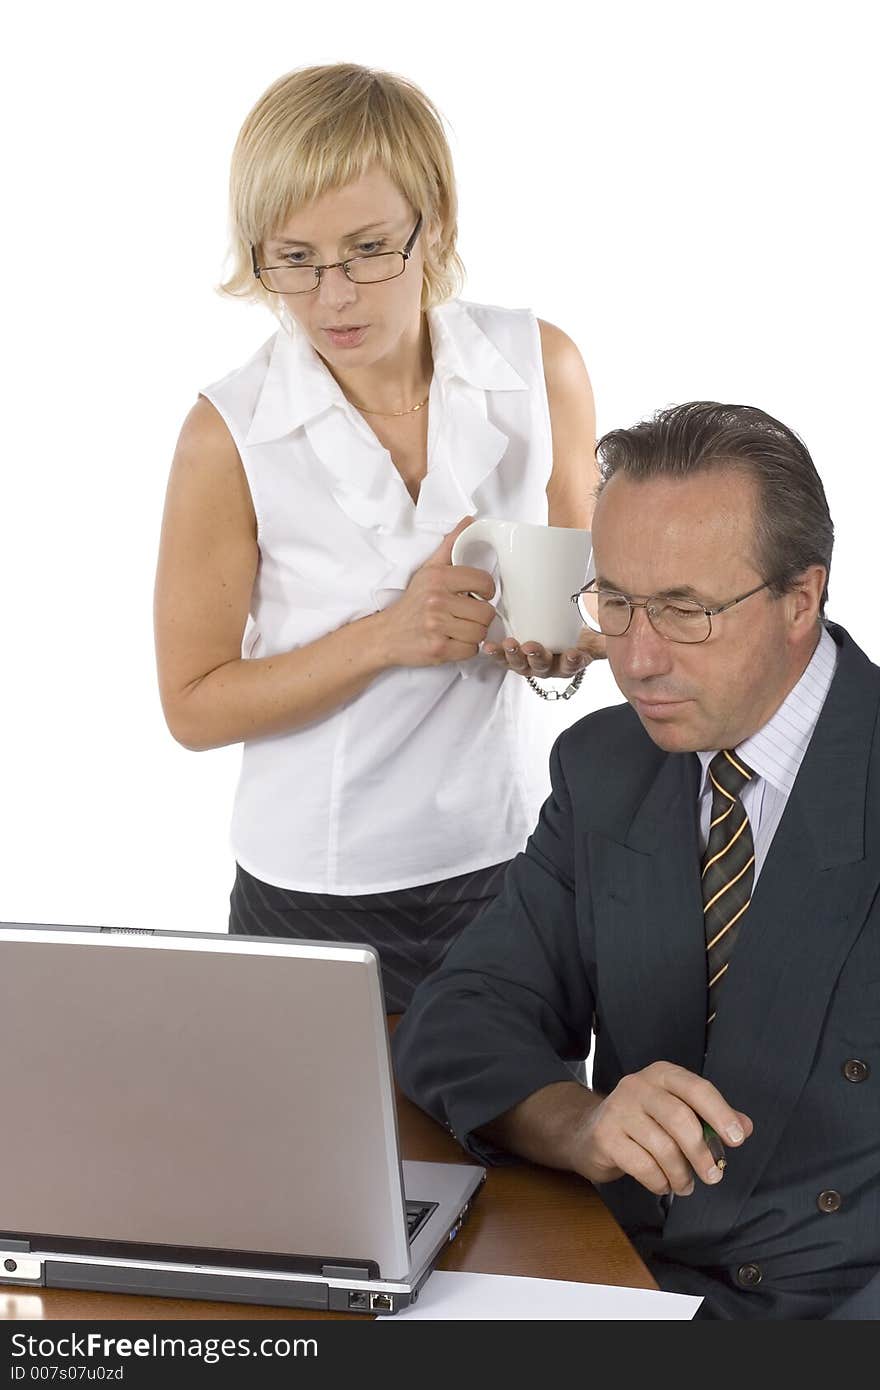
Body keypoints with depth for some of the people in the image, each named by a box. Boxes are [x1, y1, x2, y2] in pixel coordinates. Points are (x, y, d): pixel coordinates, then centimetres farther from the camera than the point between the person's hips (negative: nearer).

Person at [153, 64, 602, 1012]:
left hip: (506, 862, 3)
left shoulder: (541, 368, -6)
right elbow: (194, 705, -9)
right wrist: (389, 636, -21)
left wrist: (567, 641, -13)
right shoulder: (230, 435, -14)